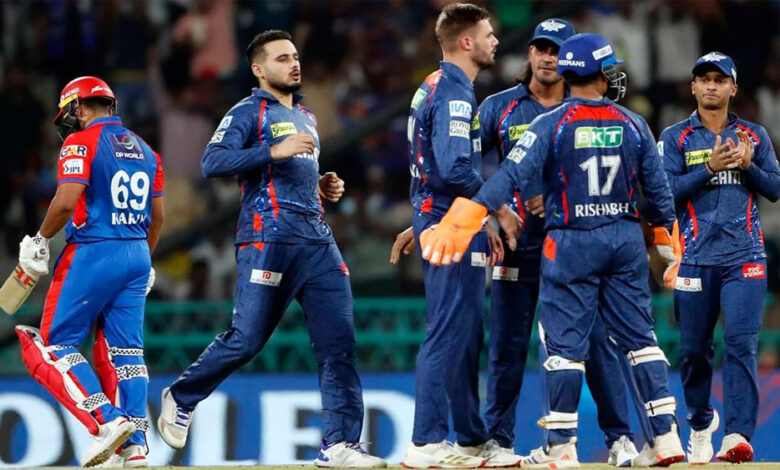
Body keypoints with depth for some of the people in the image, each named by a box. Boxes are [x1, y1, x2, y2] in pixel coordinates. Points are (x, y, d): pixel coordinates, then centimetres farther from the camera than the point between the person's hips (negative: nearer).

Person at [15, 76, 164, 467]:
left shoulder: (81, 143, -7)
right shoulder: (145, 150, 15)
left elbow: (66, 201, -18)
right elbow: (157, 216, 17)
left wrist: (40, 240, -4)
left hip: (93, 254, -7)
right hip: (137, 256, 7)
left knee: (55, 344, 0)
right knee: (125, 350, 7)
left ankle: (107, 420, -15)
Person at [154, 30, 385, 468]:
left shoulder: (306, 117, 24)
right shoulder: (248, 112, -1)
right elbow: (213, 163, -16)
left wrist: (323, 186, 16)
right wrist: (275, 151, -23)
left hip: (318, 240, 7)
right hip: (270, 239, -7)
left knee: (339, 341, -4)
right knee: (246, 339, -5)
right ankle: (182, 398, 18)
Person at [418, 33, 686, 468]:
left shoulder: (551, 125, -8)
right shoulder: (633, 126, 2)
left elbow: (510, 176, -18)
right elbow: (658, 190, 6)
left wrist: (462, 221, -20)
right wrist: (668, 244, 18)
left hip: (571, 244, -3)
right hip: (627, 237, 3)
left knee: (566, 341, 1)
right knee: (639, 336, 9)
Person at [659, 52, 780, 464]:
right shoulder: (675, 138, 6)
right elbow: (668, 192, -5)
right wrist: (710, 167, -15)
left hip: (744, 256, 0)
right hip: (696, 257, 0)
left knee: (742, 343, -14)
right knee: (693, 349, 6)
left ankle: (737, 437, -19)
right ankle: (701, 423, 30)